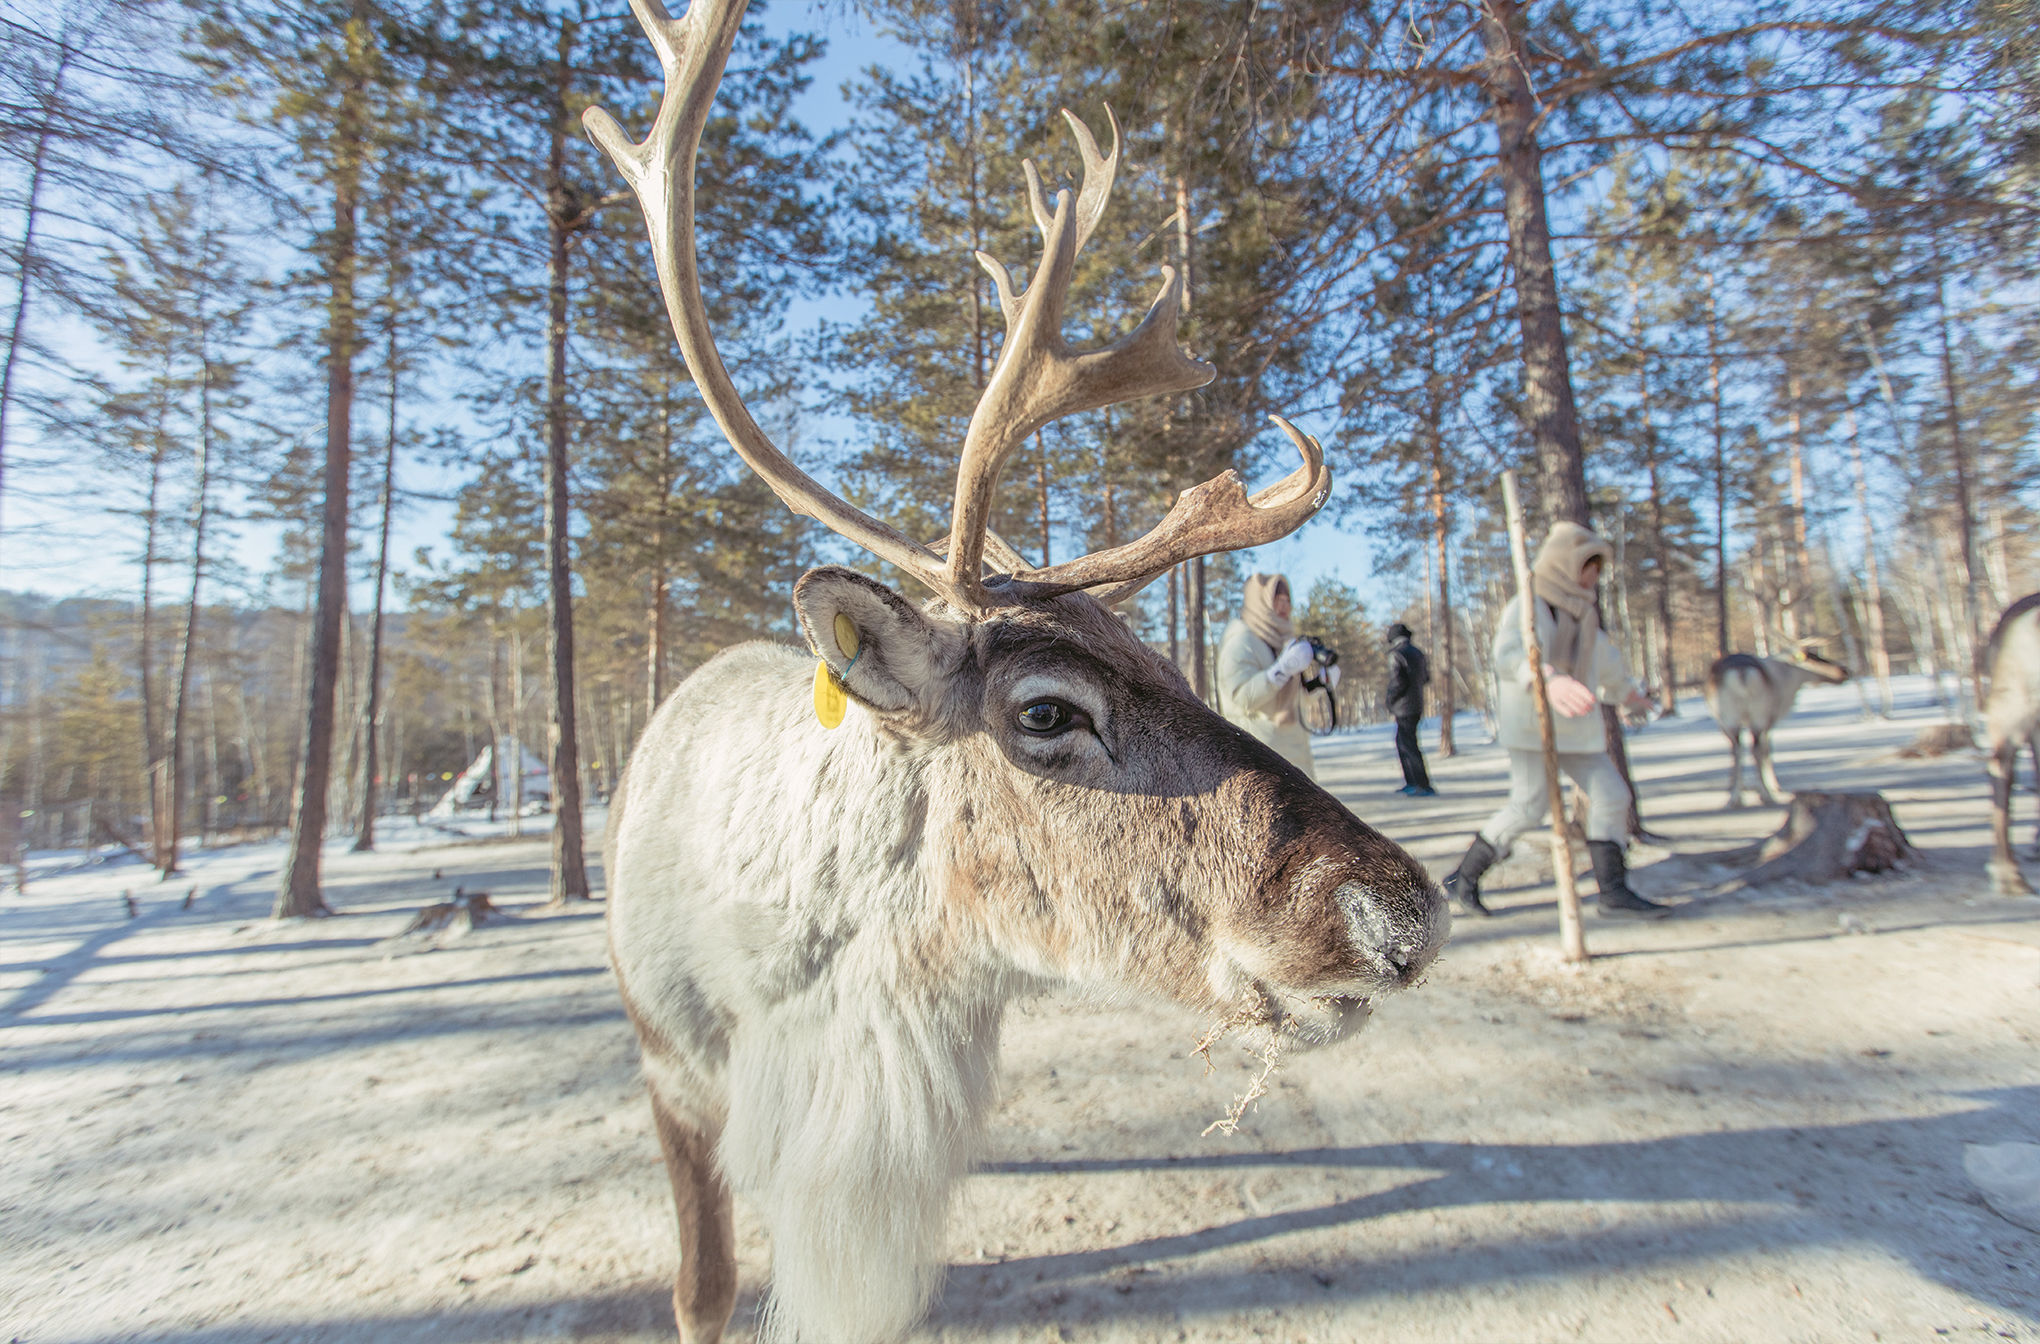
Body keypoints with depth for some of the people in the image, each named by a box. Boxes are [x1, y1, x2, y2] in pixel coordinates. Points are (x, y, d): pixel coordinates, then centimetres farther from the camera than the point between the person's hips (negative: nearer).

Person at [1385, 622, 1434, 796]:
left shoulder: (1396, 655, -14)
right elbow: (1426, 679, 18)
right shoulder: (1418, 653, 11)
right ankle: (1411, 783, 20)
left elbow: (1397, 683, -19)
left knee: (1409, 747, -5)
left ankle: (1425, 787, -5)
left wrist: (1391, 706, -8)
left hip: (1404, 707, -8)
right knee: (1402, 743, 18)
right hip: (1417, 705, 9)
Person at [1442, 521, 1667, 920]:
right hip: (1531, 725, -8)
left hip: (1575, 726, 8)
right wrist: (1549, 678, -54)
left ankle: (1613, 891, 8)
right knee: (1530, 804, -10)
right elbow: (1509, 656, -34)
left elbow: (1605, 655, 34)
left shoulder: (1582, 613, 14)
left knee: (1611, 795, 2)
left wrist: (1625, 689, 51)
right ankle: (1465, 877, 2)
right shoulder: (1526, 607, -13)